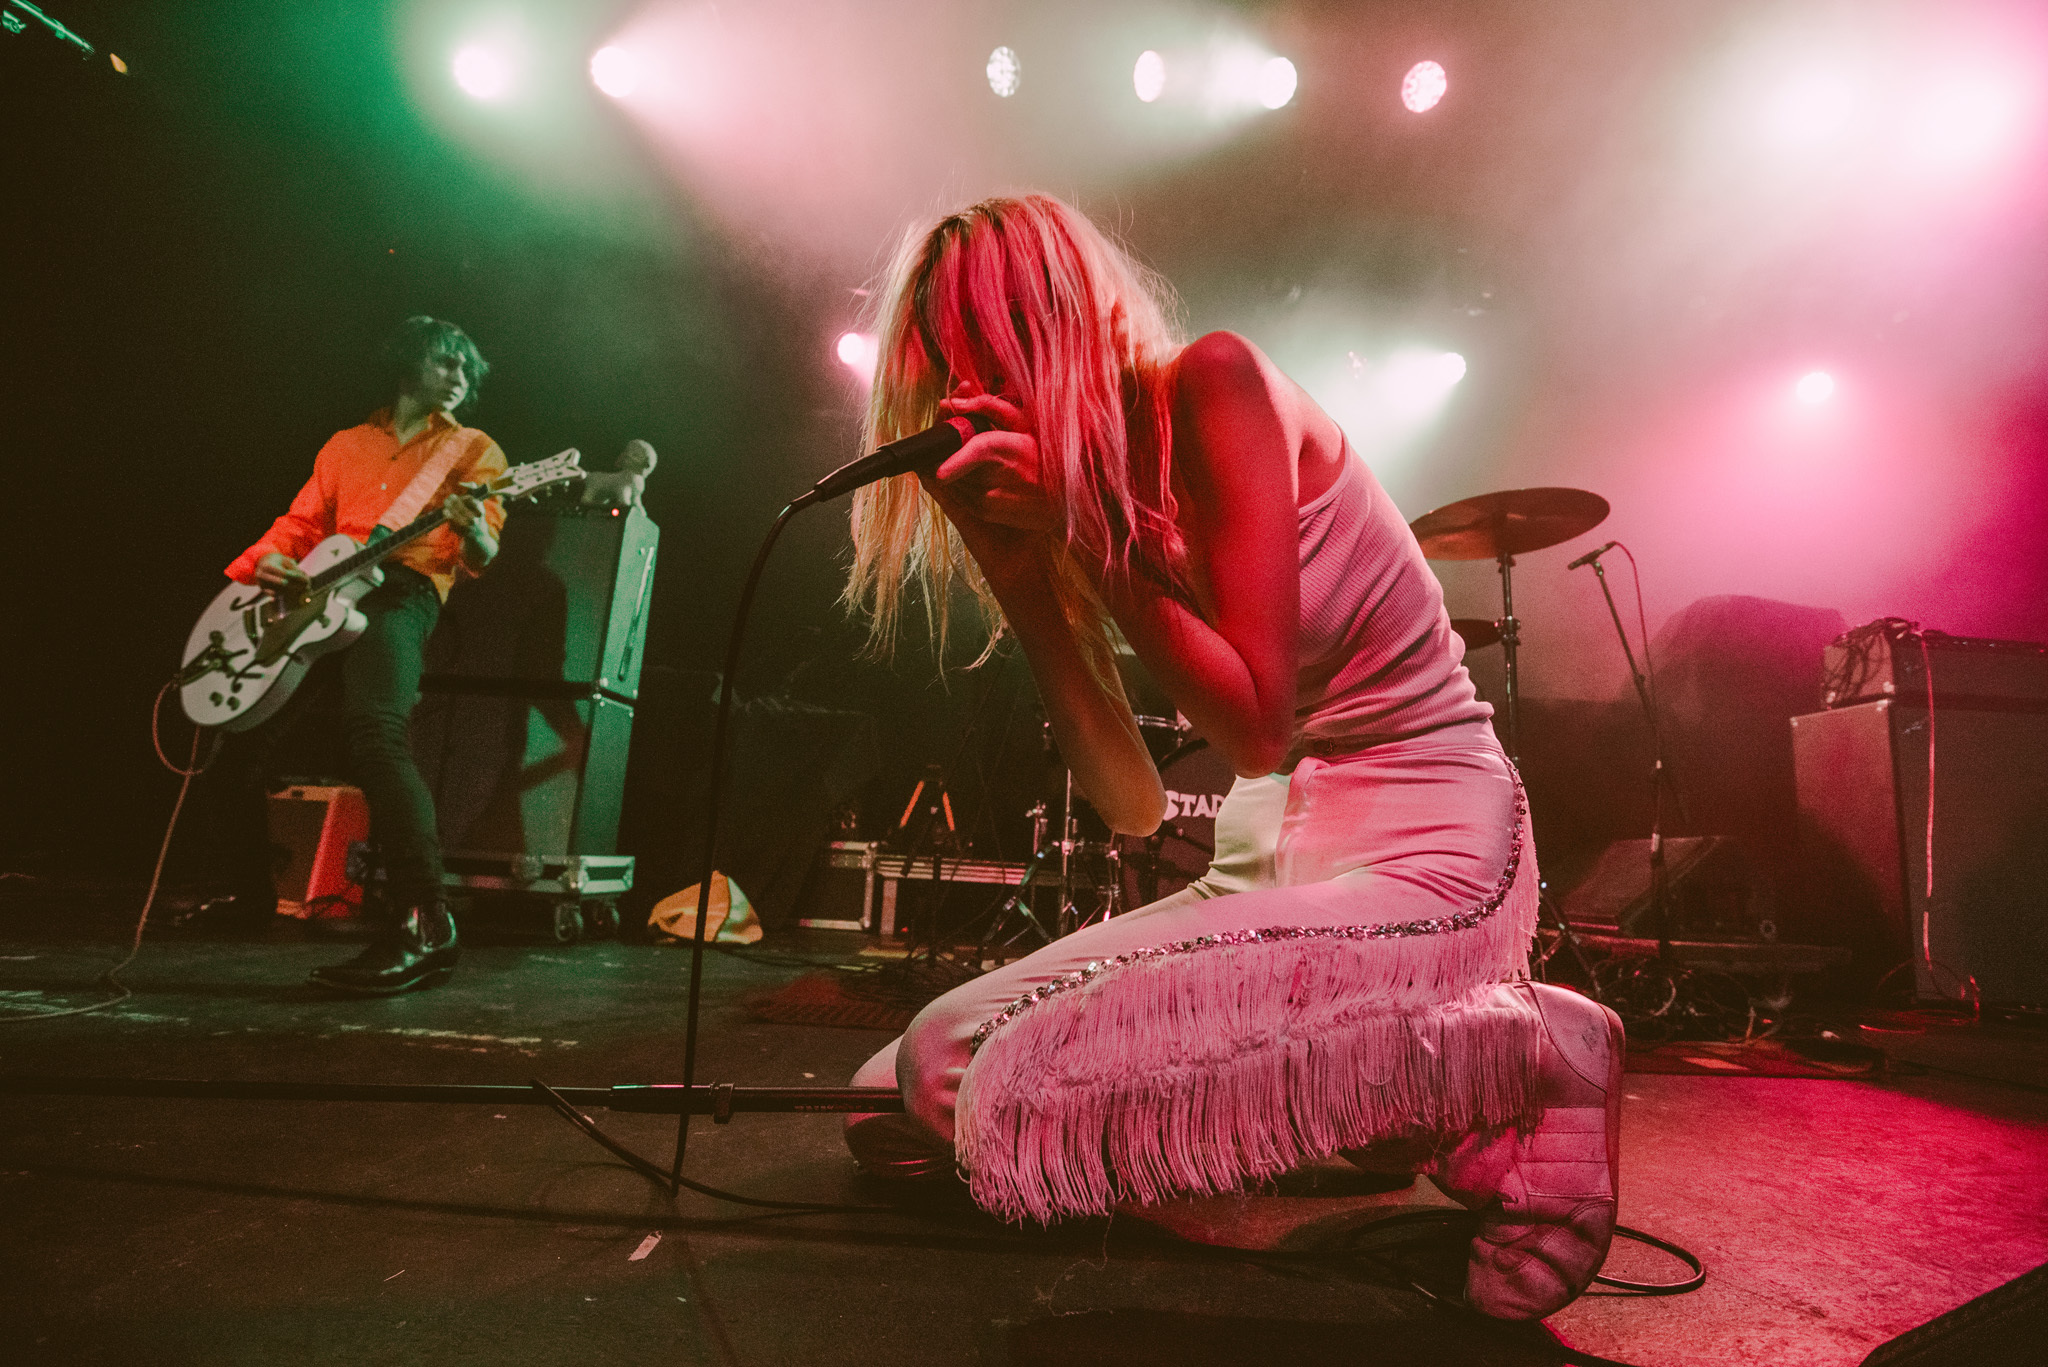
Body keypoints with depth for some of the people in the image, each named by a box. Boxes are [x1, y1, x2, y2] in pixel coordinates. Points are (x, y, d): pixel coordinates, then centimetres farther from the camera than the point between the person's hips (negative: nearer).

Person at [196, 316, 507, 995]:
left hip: (401, 591, -5)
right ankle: (248, 896, 23)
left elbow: (482, 556, 2)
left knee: (374, 730, -31)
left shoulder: (474, 449, 15)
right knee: (238, 735, 0)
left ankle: (423, 925, -34)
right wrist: (265, 559, 3)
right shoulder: (346, 445, 28)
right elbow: (300, 522, 25)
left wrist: (472, 529, -22)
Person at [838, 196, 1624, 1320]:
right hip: (1270, 866, 8)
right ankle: (1372, 1092, 9)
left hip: (1418, 857, -7)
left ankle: (1526, 1054, -5)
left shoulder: (1215, 383, -10)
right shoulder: (1091, 479, 9)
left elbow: (1254, 723, -18)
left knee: (1020, 1097, -23)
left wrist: (1077, 525, -15)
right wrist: (1019, 569, -3)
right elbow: (1132, 807, 1)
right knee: (909, 1096, 3)